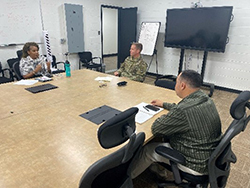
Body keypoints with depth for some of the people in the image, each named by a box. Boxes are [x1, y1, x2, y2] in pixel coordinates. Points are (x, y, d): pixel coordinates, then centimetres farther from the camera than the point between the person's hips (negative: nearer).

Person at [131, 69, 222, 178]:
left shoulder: (184, 112, -34)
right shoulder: (205, 98, -3)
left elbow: (156, 129, -21)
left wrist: (164, 117, -3)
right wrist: (164, 104, 24)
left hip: (197, 165, -9)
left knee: (148, 150, 3)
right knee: (168, 134, 22)